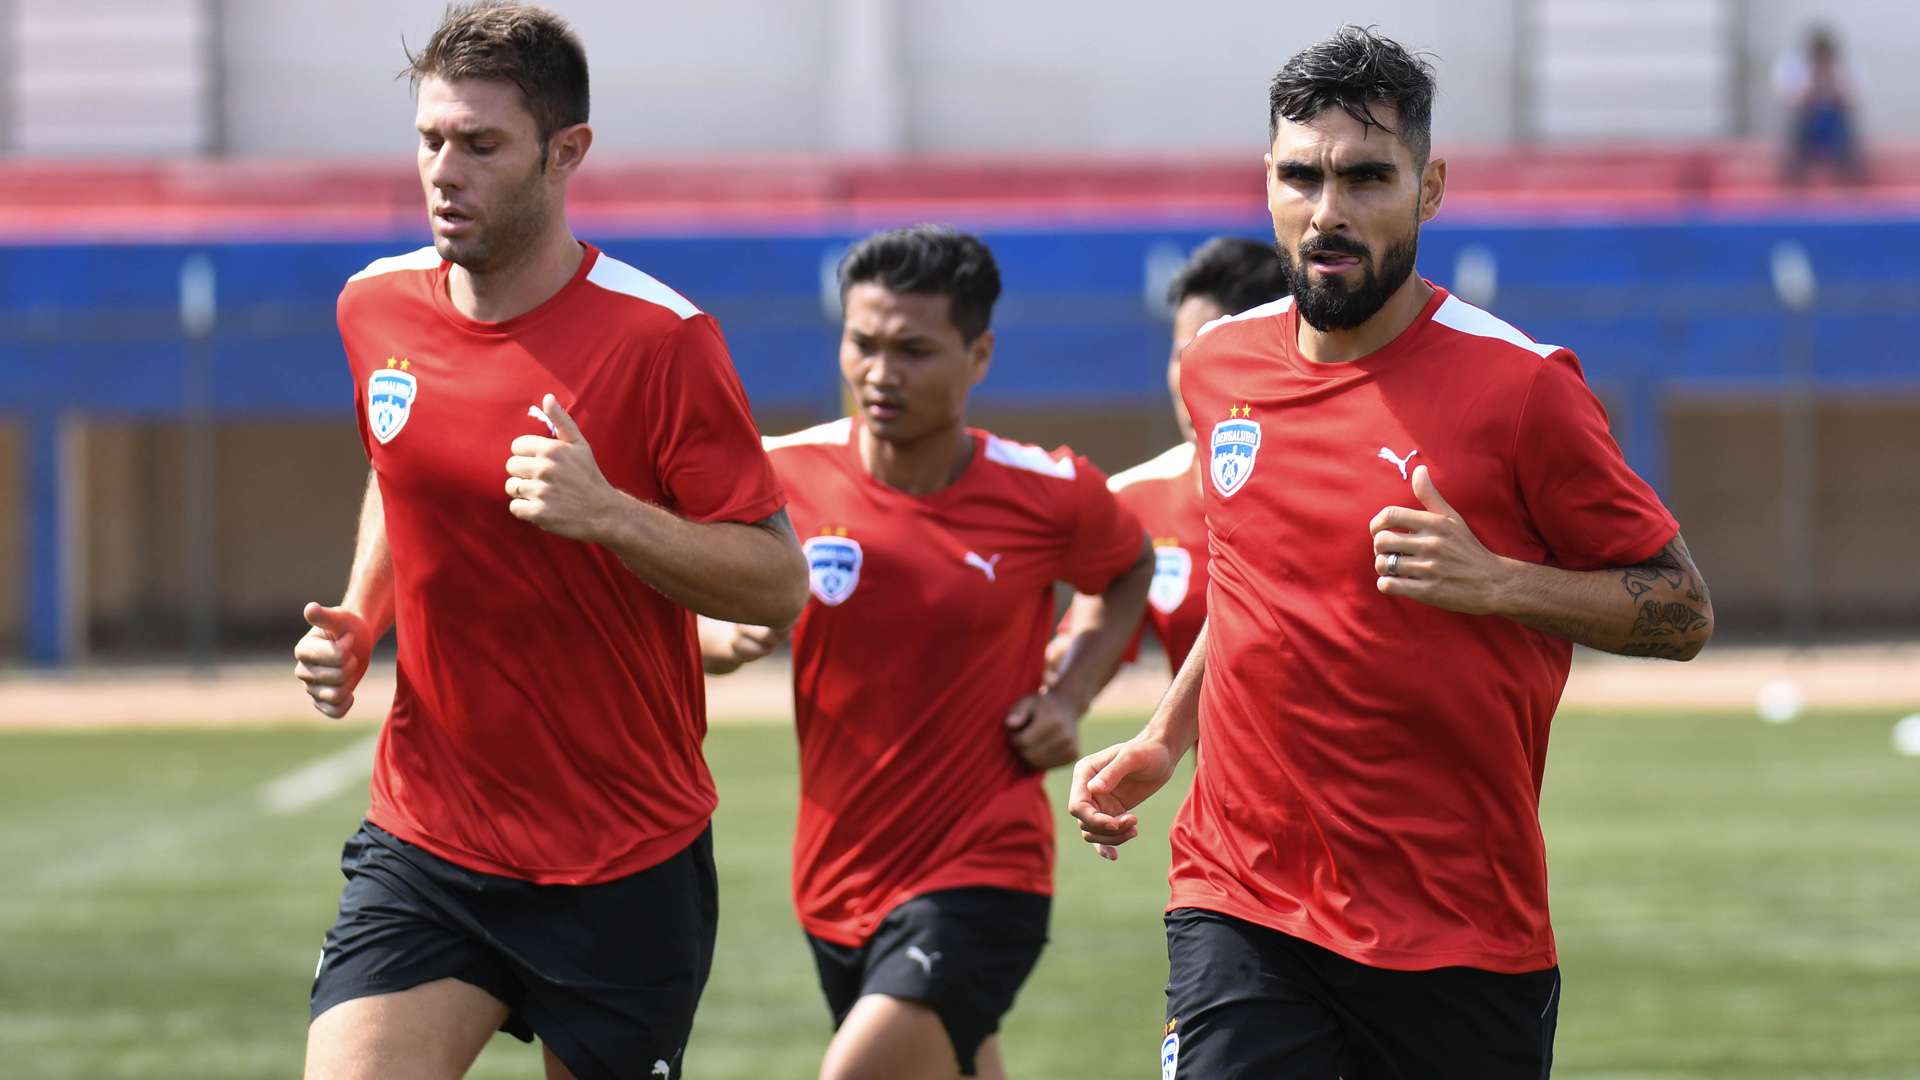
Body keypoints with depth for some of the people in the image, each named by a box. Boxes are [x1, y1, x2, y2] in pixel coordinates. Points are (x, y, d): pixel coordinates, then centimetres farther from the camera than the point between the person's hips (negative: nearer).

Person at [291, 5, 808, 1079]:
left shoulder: (656, 336, -13)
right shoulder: (377, 307, 4)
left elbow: (779, 580, -12)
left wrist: (608, 514, -26)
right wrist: (356, 627, 7)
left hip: (626, 865, -3)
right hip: (423, 843, 3)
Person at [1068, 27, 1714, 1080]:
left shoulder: (1518, 385, -9)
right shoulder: (1219, 365, 8)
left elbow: (1682, 610, -4)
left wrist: (1494, 582, -18)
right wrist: (1162, 739, 19)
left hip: (1464, 936, -3)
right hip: (1239, 905, 3)